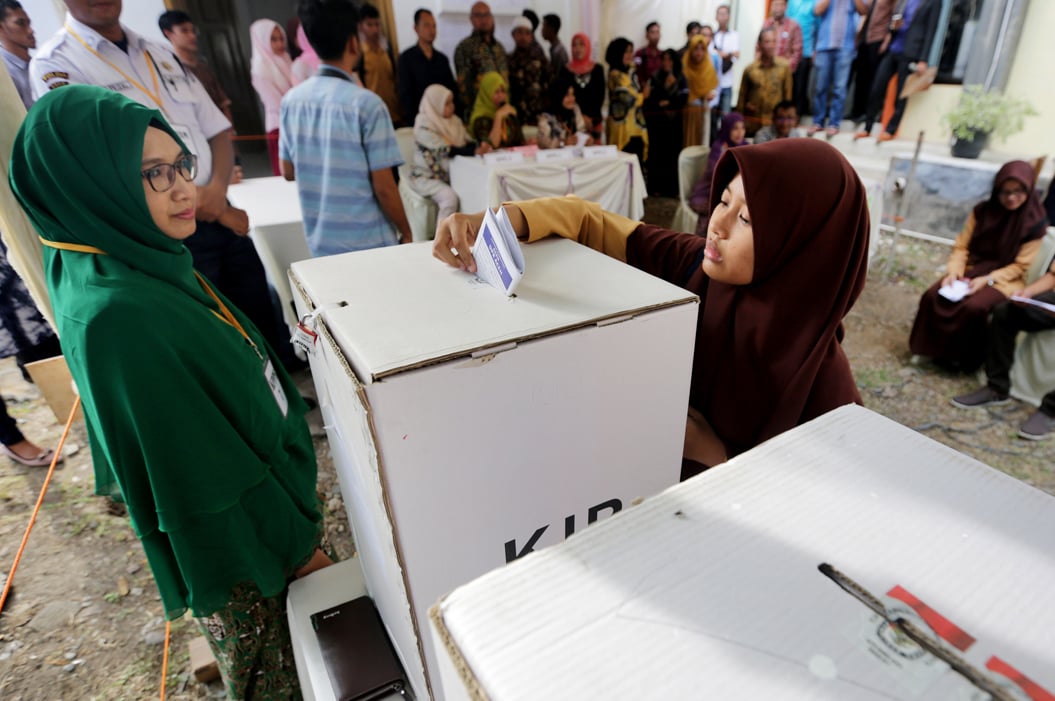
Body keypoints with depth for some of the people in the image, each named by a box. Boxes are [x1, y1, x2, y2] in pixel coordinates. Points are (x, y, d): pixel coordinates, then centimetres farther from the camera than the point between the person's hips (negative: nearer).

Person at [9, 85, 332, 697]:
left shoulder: (137, 258, -4)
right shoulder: (114, 315, -32)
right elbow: (204, 468, -27)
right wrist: (291, 544, -15)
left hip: (264, 476, 8)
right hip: (242, 534, -8)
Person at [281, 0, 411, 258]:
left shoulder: (291, 100, 1)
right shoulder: (366, 103, -16)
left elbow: (288, 172, 10)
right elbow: (384, 188, -15)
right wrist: (406, 232, -1)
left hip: (319, 242, 6)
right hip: (368, 243, -5)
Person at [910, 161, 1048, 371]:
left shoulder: (1035, 223, -8)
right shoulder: (982, 211, 1)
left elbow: (1020, 266, -8)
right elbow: (961, 246, 0)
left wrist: (987, 280, -21)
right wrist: (954, 271, -17)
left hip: (1005, 279, -3)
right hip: (971, 269, 3)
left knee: (974, 307, -33)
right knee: (933, 296, -24)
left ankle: (965, 359, -13)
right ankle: (936, 348, -7)